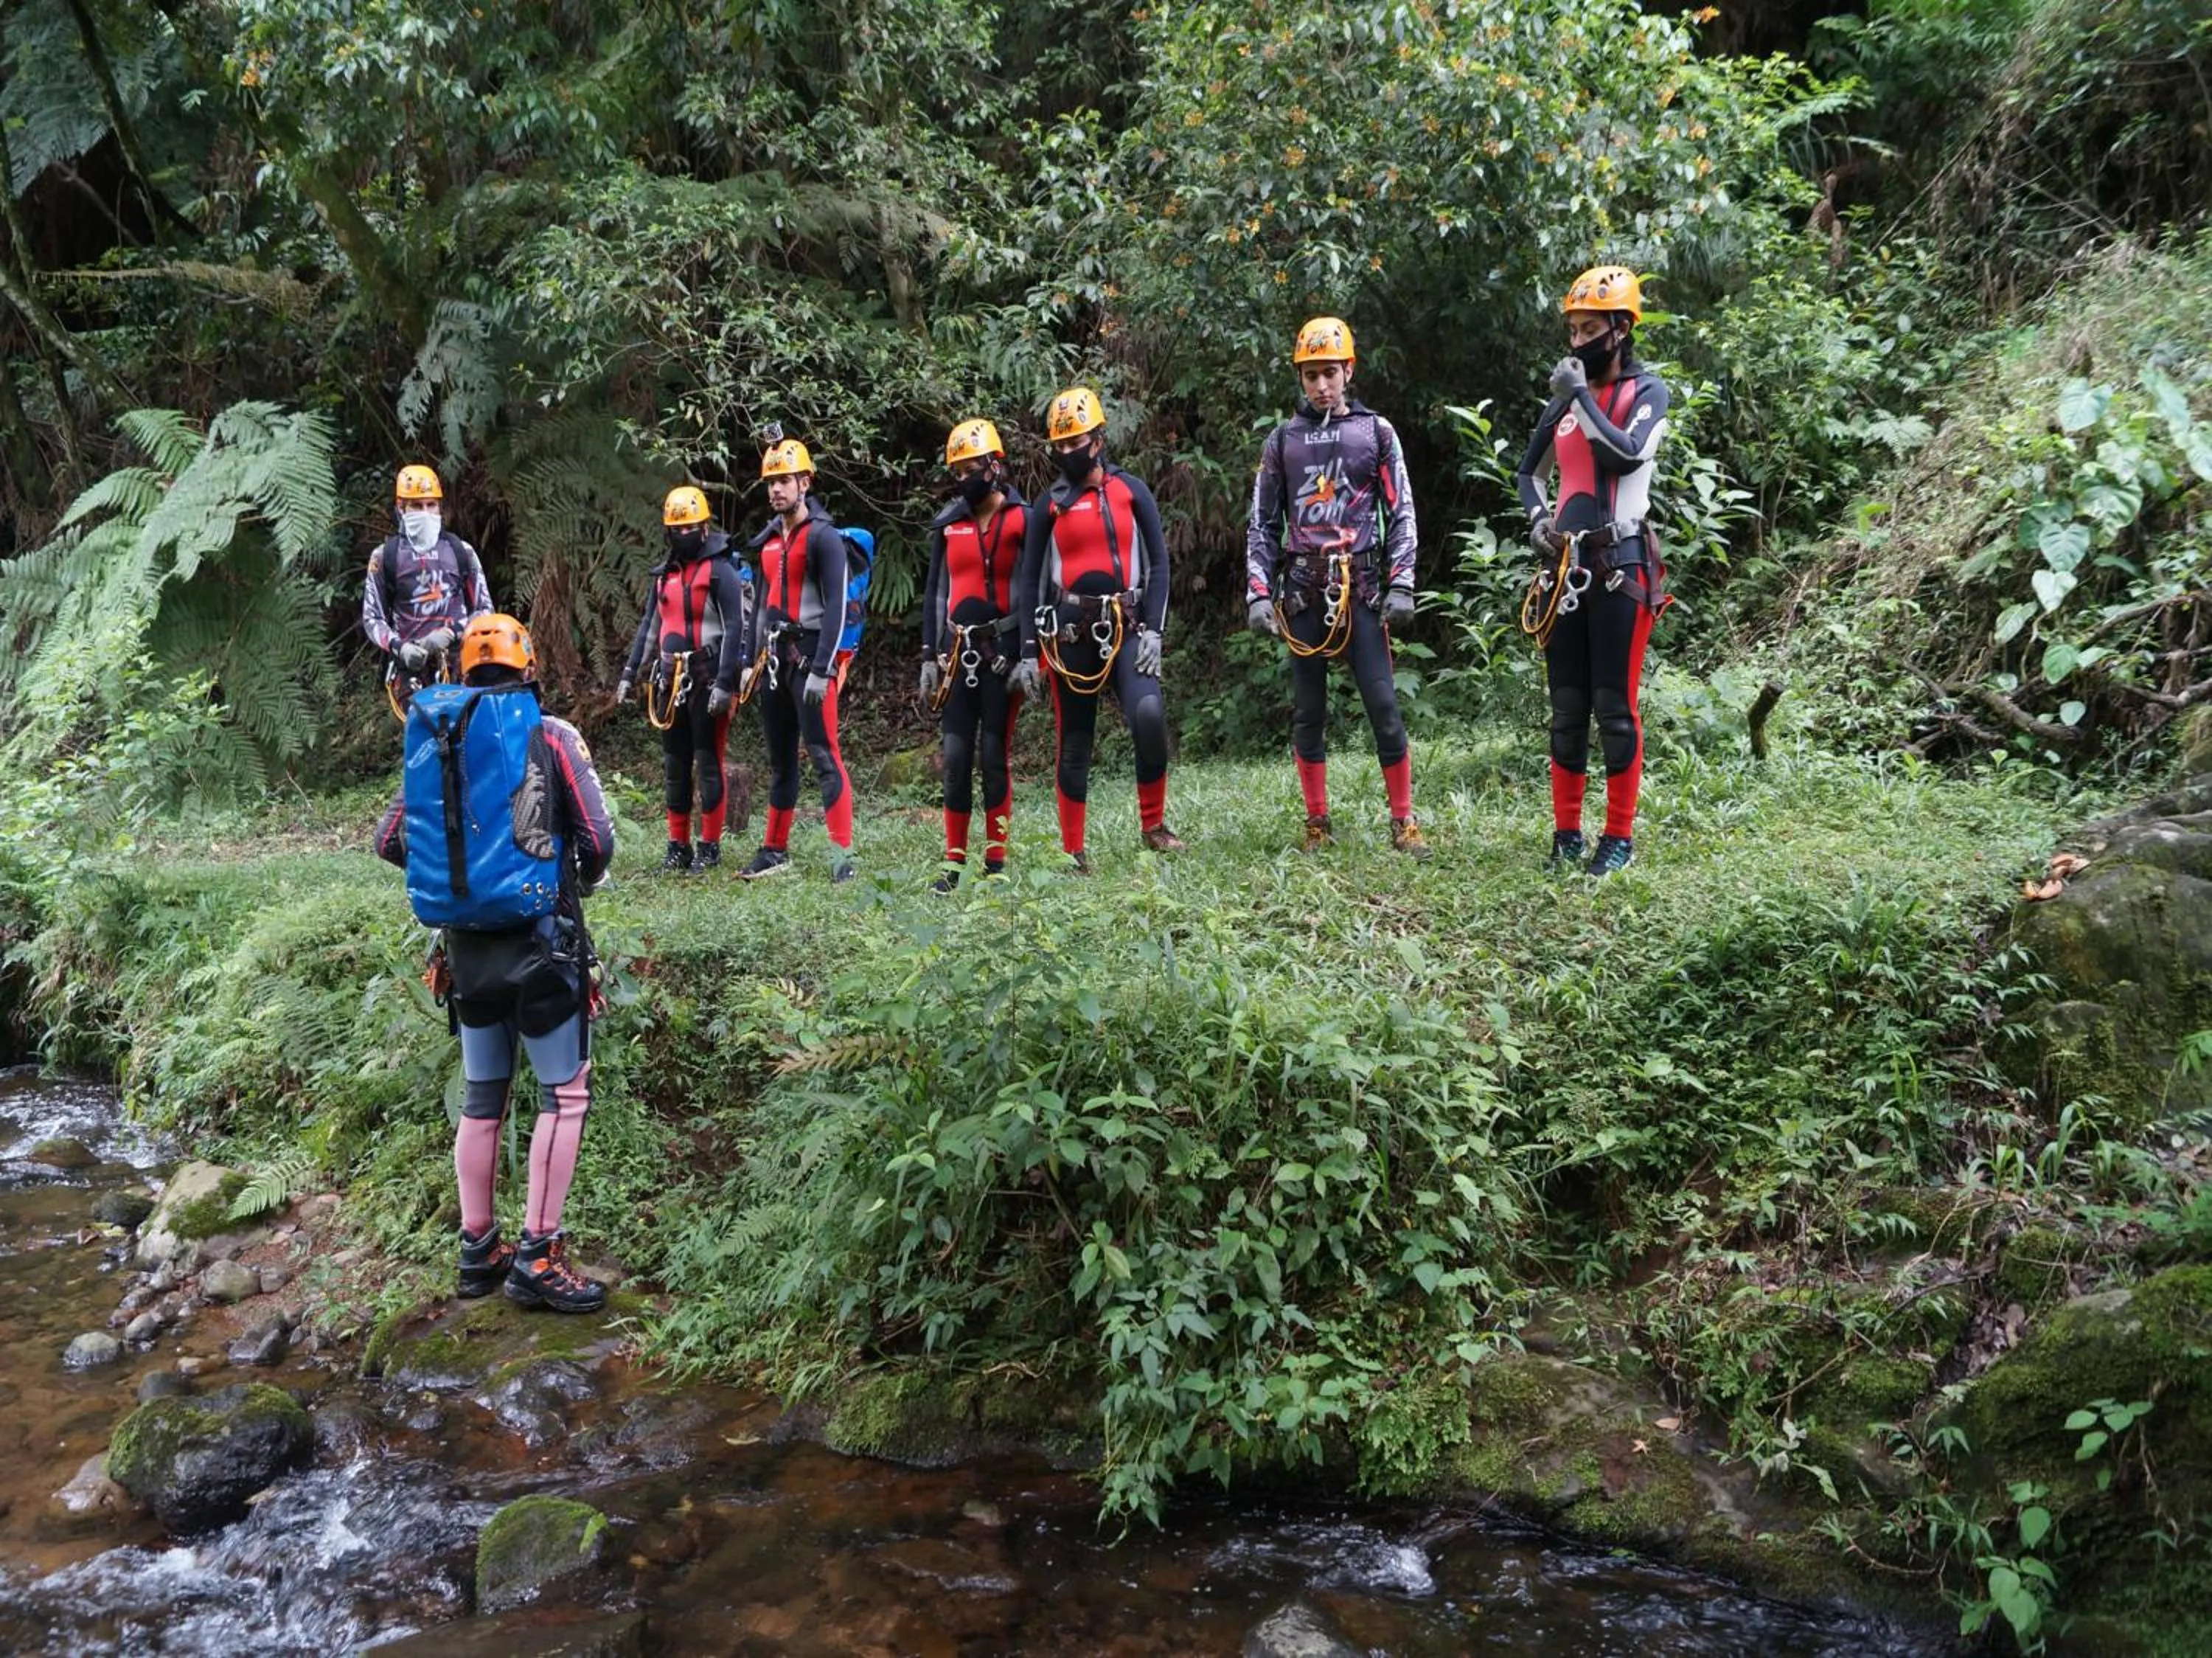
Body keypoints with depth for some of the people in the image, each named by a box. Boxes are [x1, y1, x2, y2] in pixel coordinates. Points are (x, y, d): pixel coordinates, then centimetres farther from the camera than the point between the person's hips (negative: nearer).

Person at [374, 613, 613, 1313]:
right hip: (539, 938, -5)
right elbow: (598, 840, -7)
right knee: (565, 1095, 2)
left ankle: (478, 1250, 22)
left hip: (466, 947, 5)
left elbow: (388, 841, 9)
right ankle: (537, 1257, -1)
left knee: (482, 1098, 15)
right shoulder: (550, 736, -6)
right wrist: (581, 878, 14)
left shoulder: (432, 742, 6)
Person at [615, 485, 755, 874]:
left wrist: (724, 684, -18)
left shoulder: (722, 571, -7)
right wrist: (630, 673, 16)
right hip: (671, 680, 7)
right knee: (674, 765, 10)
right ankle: (678, 846, 17)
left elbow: (735, 630, -12)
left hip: (707, 679, -7)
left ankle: (710, 847, 3)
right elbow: (649, 626, 22)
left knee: (710, 763, -3)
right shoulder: (666, 574, 16)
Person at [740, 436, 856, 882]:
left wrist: (821, 670, -20)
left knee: (823, 754, -12)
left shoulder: (823, 536, -9)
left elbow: (836, 607, -15)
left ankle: (842, 855, -14)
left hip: (811, 655, -8)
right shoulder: (768, 540, 15)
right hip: (776, 657, 8)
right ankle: (775, 850, 21)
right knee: (779, 758, 13)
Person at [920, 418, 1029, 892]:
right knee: (955, 757, 1)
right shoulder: (948, 525, 10)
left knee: (994, 755, -1)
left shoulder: (1021, 521, -3)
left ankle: (996, 862, 6)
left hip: (1003, 649, -4)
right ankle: (953, 862, 6)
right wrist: (929, 657, 10)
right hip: (958, 651, 4)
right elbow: (934, 593, 15)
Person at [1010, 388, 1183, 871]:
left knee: (1148, 713, -24)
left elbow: (1158, 562, 5)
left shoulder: (1131, 491, 7)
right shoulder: (1050, 504, 8)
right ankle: (1073, 851, 12)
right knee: (1074, 742, 4)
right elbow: (1029, 580, 8)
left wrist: (1153, 631, -6)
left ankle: (1153, 824, -7)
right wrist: (1029, 652, 0)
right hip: (1070, 631, 1)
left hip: (1126, 626, -1)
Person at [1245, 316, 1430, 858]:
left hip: (1361, 588, -2)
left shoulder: (1376, 432, 7)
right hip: (1302, 591, 2)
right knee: (1308, 712, 5)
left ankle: (1404, 823, 0)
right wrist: (1258, 594, 2)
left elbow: (1401, 514, 5)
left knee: (1383, 705, -8)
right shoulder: (1282, 440, 11)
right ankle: (1317, 824, 14)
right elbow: (1262, 524, 11)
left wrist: (1401, 586, -4)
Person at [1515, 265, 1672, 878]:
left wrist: (1582, 396, -12)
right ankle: (1566, 831, 14)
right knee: (1567, 707, 7)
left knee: (1614, 707, -5)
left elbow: (1627, 455, -20)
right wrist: (1539, 520, 8)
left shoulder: (1645, 390, -1)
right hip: (1566, 567, 5)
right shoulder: (1564, 398, 15)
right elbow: (1531, 471, 27)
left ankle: (1620, 836, 3)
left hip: (1619, 565, -5)